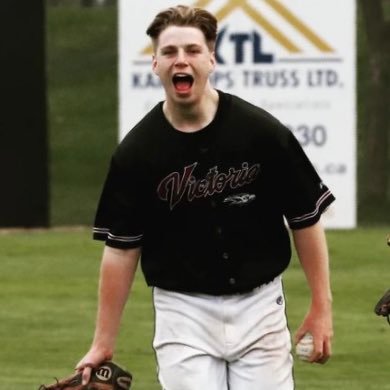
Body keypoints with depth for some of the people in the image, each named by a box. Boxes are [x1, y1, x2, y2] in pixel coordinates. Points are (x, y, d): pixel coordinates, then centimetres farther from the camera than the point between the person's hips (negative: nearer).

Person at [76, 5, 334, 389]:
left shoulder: (262, 132, -7)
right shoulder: (136, 151, -6)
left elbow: (305, 219, 1)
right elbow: (121, 247, -2)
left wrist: (321, 305, 0)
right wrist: (103, 342, -3)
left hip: (258, 304, 0)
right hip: (183, 311, 0)